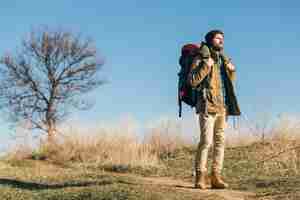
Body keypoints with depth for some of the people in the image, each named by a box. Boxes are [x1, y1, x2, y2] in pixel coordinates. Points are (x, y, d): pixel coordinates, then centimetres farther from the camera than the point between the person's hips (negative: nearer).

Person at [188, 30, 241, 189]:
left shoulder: (223, 59, 18)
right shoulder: (201, 59, -2)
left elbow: (229, 83, 26)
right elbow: (192, 81, -12)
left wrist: (231, 71, 8)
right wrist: (206, 66, -18)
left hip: (223, 106, 7)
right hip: (208, 105, -7)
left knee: (220, 141, 2)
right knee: (206, 141, -13)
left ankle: (216, 177, 5)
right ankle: (200, 177, -8)